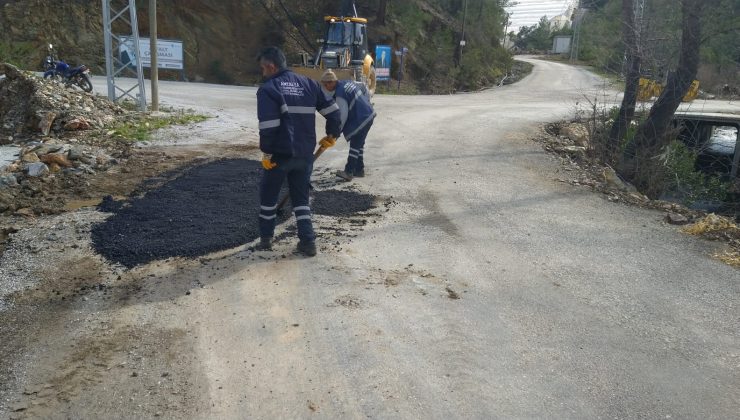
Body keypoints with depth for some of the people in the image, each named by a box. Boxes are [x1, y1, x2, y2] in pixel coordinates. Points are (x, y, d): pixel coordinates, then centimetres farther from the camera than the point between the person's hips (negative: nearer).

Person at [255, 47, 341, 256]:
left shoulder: (268, 89, -8)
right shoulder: (308, 84, 9)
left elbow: (268, 126, -18)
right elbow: (332, 110, 8)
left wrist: (266, 153, -9)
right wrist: (332, 135, 21)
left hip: (280, 153, -5)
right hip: (305, 154, 5)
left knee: (268, 195, 16)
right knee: (301, 198, 16)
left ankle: (266, 238, 26)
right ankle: (308, 241, 8)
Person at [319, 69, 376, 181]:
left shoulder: (340, 94, -20)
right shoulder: (347, 82, 8)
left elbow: (343, 115, -20)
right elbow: (364, 88, 20)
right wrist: (366, 103, 30)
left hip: (361, 119, -10)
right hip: (368, 114, 10)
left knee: (355, 144, -8)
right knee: (359, 143, 16)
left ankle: (349, 172, -6)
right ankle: (359, 170, 22)